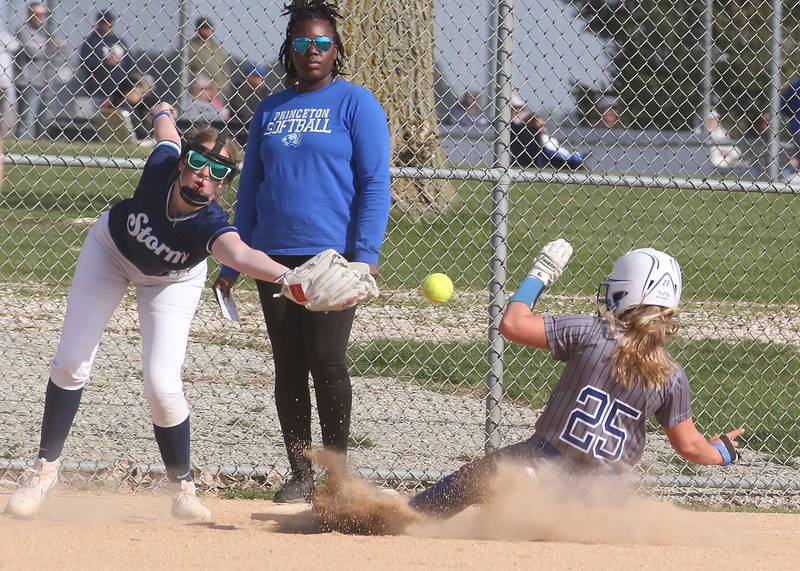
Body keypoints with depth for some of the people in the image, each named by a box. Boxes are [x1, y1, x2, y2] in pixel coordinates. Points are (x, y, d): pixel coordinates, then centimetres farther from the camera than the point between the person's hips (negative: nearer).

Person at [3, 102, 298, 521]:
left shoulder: (211, 225, -41)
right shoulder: (162, 166, -35)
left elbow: (240, 254, -64)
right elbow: (165, 124, -11)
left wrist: (286, 275, -84)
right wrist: (164, 114, 13)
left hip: (171, 281, -2)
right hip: (111, 249, 2)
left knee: (161, 384, -14)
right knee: (71, 364, 0)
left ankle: (182, 488, 7)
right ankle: (45, 468, 17)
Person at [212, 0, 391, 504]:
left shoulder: (356, 103, 0)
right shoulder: (270, 111, 16)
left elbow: (375, 183, -5)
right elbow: (250, 188, 19)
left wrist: (366, 253, -14)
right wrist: (233, 263, 15)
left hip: (333, 254, -5)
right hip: (275, 255, 5)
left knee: (327, 362, -9)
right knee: (288, 366, 5)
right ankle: (300, 474, 10)